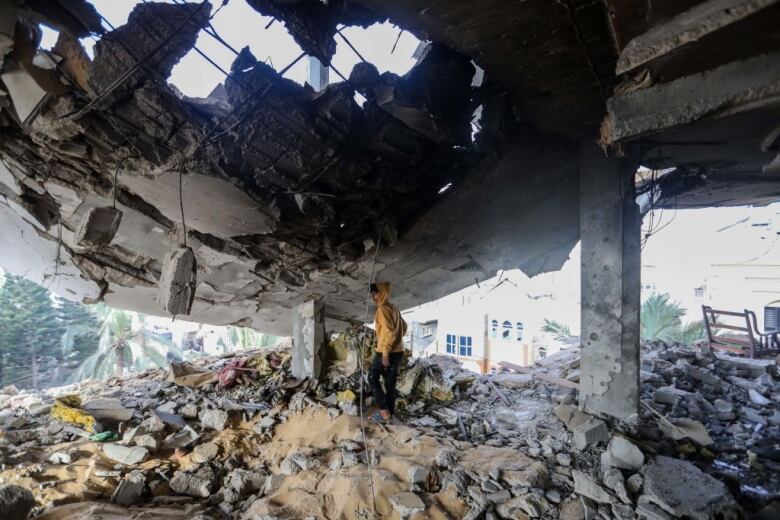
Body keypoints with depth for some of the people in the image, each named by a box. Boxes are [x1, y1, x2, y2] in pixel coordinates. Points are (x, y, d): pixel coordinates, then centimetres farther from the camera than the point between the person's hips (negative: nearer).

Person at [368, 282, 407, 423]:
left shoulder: (383, 309, -15)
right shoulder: (393, 308, 14)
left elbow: (389, 332, -23)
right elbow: (404, 326, 24)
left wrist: (385, 353, -21)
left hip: (387, 352, -9)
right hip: (398, 351, 9)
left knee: (372, 378, 4)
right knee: (390, 382, 14)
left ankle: (384, 411, 1)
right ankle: (389, 411, 20)